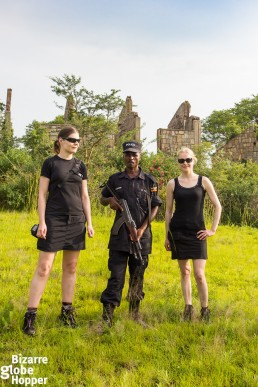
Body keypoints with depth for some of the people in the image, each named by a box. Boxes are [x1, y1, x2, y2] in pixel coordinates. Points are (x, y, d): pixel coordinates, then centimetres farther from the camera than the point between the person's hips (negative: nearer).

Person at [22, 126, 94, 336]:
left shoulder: (81, 166, 10)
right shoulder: (50, 163, -1)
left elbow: (85, 196, 12)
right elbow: (42, 194, -4)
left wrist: (89, 222, 7)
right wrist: (42, 222, -11)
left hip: (76, 221, 5)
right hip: (54, 221, -4)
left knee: (70, 267, 9)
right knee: (44, 268, -6)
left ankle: (67, 310, 21)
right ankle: (30, 315, 0)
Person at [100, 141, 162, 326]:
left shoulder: (149, 181, 3)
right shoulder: (115, 179, 7)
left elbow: (155, 207, 4)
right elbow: (102, 198, 18)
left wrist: (143, 228, -8)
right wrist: (110, 200, -6)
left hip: (142, 236, 0)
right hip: (120, 236, 0)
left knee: (137, 277, 10)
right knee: (116, 276, -4)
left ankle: (135, 313, 24)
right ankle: (107, 315, 2)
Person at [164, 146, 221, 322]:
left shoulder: (203, 181, 1)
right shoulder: (173, 183, 4)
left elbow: (218, 206, 5)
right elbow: (168, 211, 8)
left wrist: (213, 229, 0)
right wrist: (167, 236, 8)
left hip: (197, 232, -1)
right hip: (178, 232, 1)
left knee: (199, 274, -6)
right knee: (185, 271, 8)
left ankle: (205, 309, 13)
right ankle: (188, 308, 20)